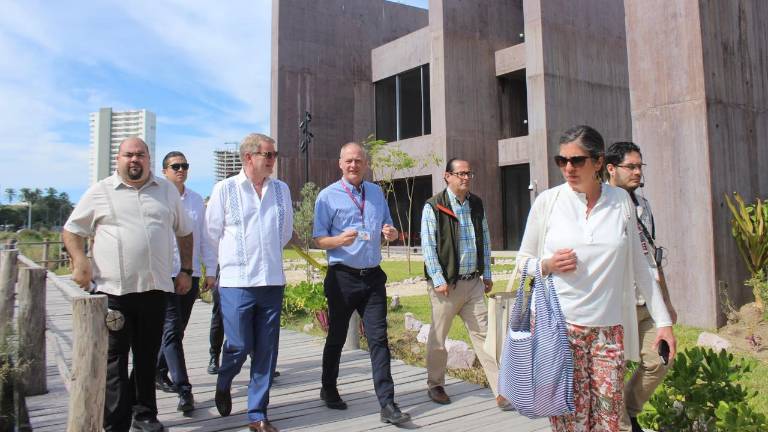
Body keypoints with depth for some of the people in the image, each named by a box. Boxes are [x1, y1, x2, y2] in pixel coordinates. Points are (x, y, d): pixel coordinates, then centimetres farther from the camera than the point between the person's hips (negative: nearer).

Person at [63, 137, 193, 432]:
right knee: (114, 359, 1)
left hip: (155, 289, 2)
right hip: (112, 290, -2)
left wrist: (186, 271, 12)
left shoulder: (167, 191, 11)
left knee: (147, 357, 12)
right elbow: (71, 231, 10)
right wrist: (79, 260, -7)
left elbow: (185, 232, 18)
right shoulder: (100, 192, 5)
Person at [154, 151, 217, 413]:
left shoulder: (196, 200, 11)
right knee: (172, 330, -7)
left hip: (191, 274, 5)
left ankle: (159, 372, 33)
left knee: (177, 330, 14)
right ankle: (184, 390, -6)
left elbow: (204, 237, 13)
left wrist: (211, 270, 10)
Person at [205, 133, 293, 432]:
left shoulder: (281, 189, 6)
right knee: (239, 346, -1)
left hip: (272, 282, 3)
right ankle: (223, 384, 32)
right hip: (236, 282, -3)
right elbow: (213, 232, 4)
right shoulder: (225, 189, -3)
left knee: (266, 351, 5)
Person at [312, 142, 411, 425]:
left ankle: (387, 404, 1)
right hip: (342, 277, -3)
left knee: (378, 337, -1)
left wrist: (391, 234, -5)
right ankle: (329, 391, 32)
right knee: (337, 337, 11)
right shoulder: (328, 196, -3)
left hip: (373, 276, 3)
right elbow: (319, 240, -5)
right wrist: (339, 240, -25)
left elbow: (388, 229, 19)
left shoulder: (376, 192, 11)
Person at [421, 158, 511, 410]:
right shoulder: (433, 206, -7)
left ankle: (501, 392, 5)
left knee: (482, 333, 3)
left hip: (473, 282, 4)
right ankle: (435, 385, 27)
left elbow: (485, 240, 15)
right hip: (446, 283, -4)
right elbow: (428, 246, -10)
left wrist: (487, 274, 13)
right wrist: (438, 280, -13)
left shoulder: (476, 204, 9)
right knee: (438, 337, 8)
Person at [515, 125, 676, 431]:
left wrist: (663, 320, 8)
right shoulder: (547, 201, 0)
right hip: (560, 325, -1)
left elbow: (638, 265, 10)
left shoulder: (620, 201, 4)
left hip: (609, 328, 2)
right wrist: (548, 265, -13)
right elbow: (523, 260, 8)